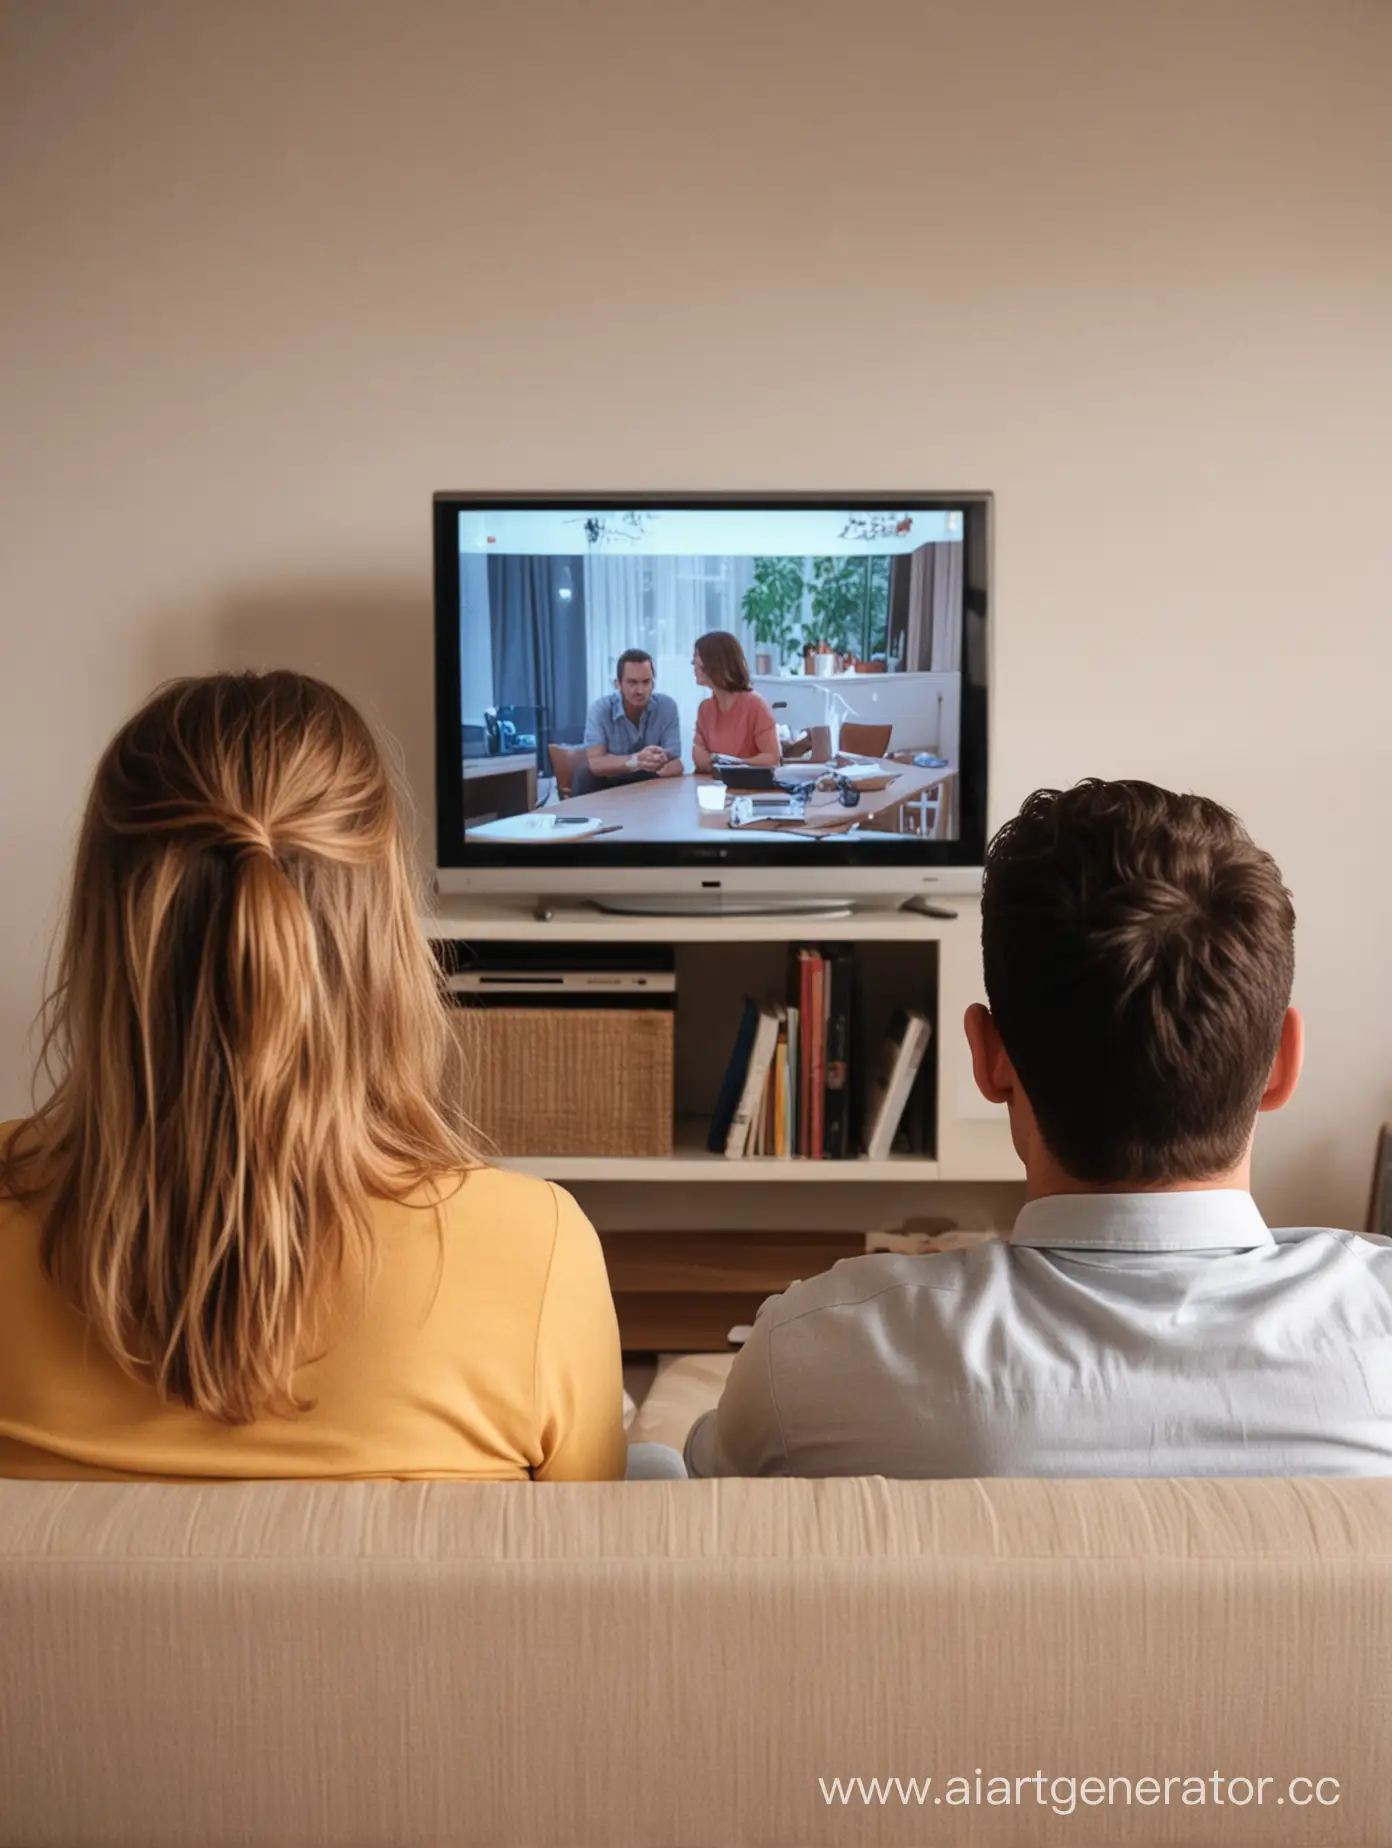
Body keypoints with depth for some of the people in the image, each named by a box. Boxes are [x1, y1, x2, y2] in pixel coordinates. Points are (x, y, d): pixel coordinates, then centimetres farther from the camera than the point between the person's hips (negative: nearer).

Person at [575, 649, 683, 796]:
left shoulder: (666, 705, -12)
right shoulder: (601, 708, -16)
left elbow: (675, 762, -17)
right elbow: (595, 763, -28)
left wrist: (662, 762, -44)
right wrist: (636, 760, -46)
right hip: (608, 785, -1)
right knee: (585, 776, -30)